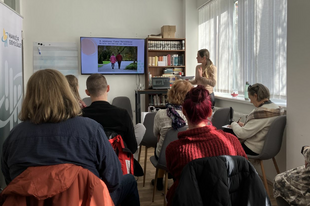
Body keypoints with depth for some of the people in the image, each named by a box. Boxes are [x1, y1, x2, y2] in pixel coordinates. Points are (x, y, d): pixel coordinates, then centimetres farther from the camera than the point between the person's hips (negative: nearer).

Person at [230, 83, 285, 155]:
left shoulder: (261, 112, -27)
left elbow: (242, 134, -24)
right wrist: (244, 124, 11)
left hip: (255, 150, -10)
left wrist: (233, 124, -6)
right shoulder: (278, 108, 3)